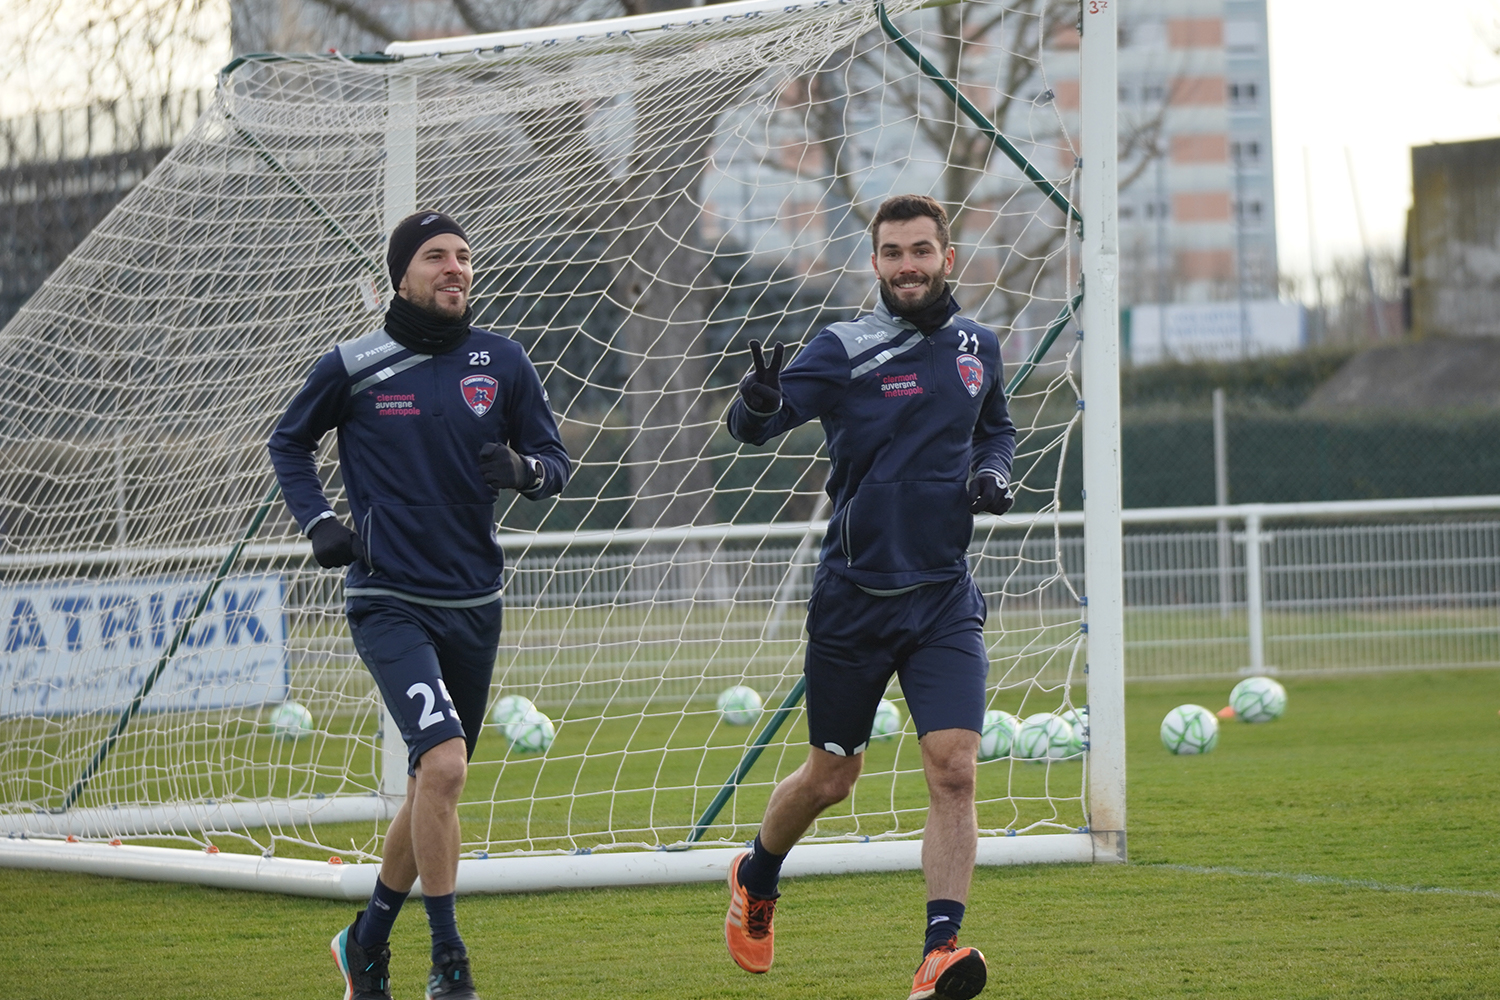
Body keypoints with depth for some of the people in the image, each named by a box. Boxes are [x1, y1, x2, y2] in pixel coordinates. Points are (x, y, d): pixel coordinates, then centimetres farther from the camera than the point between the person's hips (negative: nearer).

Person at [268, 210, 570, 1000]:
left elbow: (554, 460, 7)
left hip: (474, 605, 4)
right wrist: (316, 521, -4)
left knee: (436, 786, 13)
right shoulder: (353, 367, -4)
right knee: (443, 765, -22)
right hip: (388, 602, -4)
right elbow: (289, 443, 11)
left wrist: (523, 470, -15)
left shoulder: (502, 362, 2)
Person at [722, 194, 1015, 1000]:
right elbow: (752, 425, -19)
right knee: (830, 777, 10)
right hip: (855, 596, -3)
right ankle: (757, 877, 40)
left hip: (944, 597, 3)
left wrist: (993, 472, 4)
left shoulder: (977, 346, 7)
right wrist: (760, 402, -42)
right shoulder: (844, 350, -8)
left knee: (954, 768, -13)